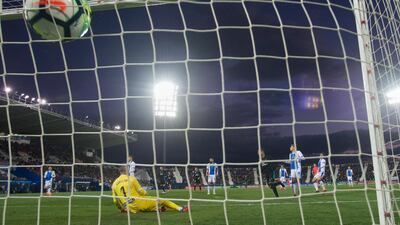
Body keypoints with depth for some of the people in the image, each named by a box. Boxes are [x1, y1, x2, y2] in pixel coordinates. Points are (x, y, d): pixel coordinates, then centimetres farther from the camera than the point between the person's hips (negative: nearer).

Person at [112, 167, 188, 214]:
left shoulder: (114, 184, 9)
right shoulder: (130, 178, -1)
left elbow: (115, 201, 11)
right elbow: (140, 191, -1)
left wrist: (121, 209, 28)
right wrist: (146, 195, 20)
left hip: (132, 209, 4)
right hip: (138, 202, -4)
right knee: (161, 200, 8)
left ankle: (156, 209, 9)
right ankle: (180, 208, 4)